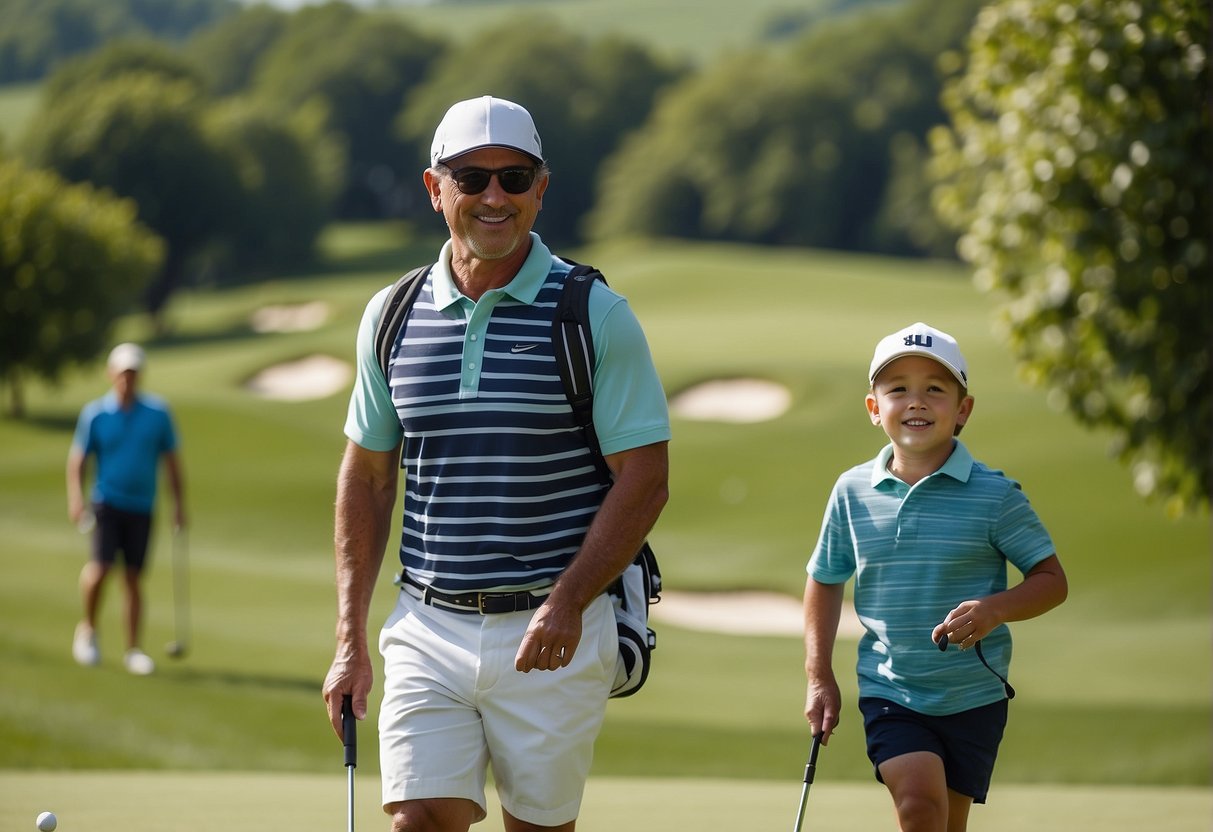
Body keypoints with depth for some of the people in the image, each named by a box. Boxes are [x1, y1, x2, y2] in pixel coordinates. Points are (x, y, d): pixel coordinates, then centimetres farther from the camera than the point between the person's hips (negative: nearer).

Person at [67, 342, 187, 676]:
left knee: (133, 578, 2)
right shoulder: (94, 414, -1)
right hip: (107, 503, -2)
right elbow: (77, 461, 2)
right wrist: (75, 498, -13)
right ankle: (88, 627, 6)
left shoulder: (158, 413, 2)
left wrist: (180, 504, 6)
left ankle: (133, 650, 10)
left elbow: (171, 460, 9)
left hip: (141, 507, 2)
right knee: (101, 566, -18)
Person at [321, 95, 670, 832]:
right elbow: (367, 477, 14)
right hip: (428, 629, 3)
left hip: (550, 636, -2)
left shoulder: (595, 315, -4)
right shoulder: (392, 316, 7)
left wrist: (569, 600, -19)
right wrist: (351, 640, 9)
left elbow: (645, 477, -6)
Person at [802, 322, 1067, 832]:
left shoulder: (994, 495, -7)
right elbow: (825, 580, 15)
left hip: (973, 695, 0)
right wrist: (819, 677, 10)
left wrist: (996, 609, -23)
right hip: (889, 690, 1)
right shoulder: (853, 492, 0)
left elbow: (1051, 579, -3)